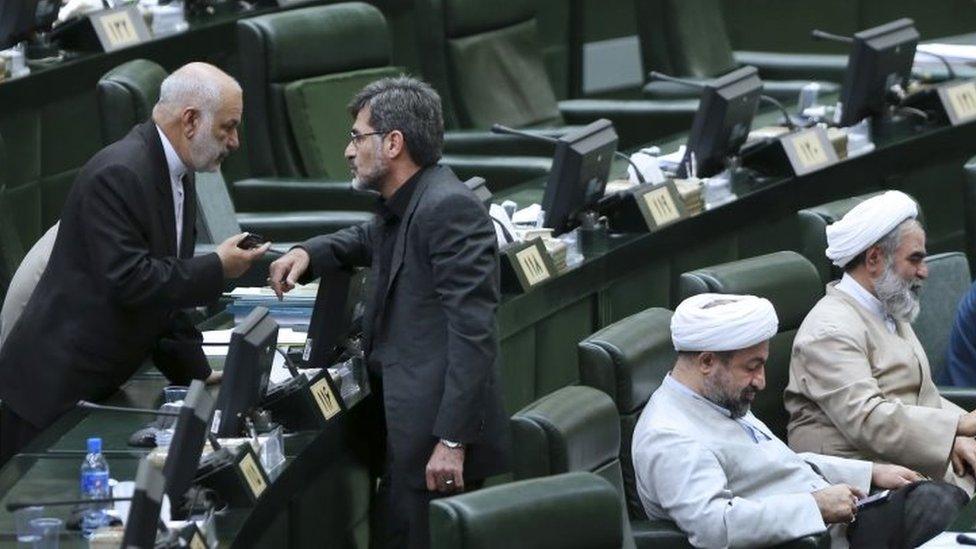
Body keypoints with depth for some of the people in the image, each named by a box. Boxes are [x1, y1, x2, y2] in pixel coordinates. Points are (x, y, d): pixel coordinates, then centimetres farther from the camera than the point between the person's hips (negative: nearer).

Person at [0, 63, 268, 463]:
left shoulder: (177, 175, 11)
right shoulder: (118, 174, -20)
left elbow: (167, 283, 16)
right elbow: (126, 280, -26)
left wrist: (193, 372, 10)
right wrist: (217, 269, -19)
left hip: (100, 385, 9)